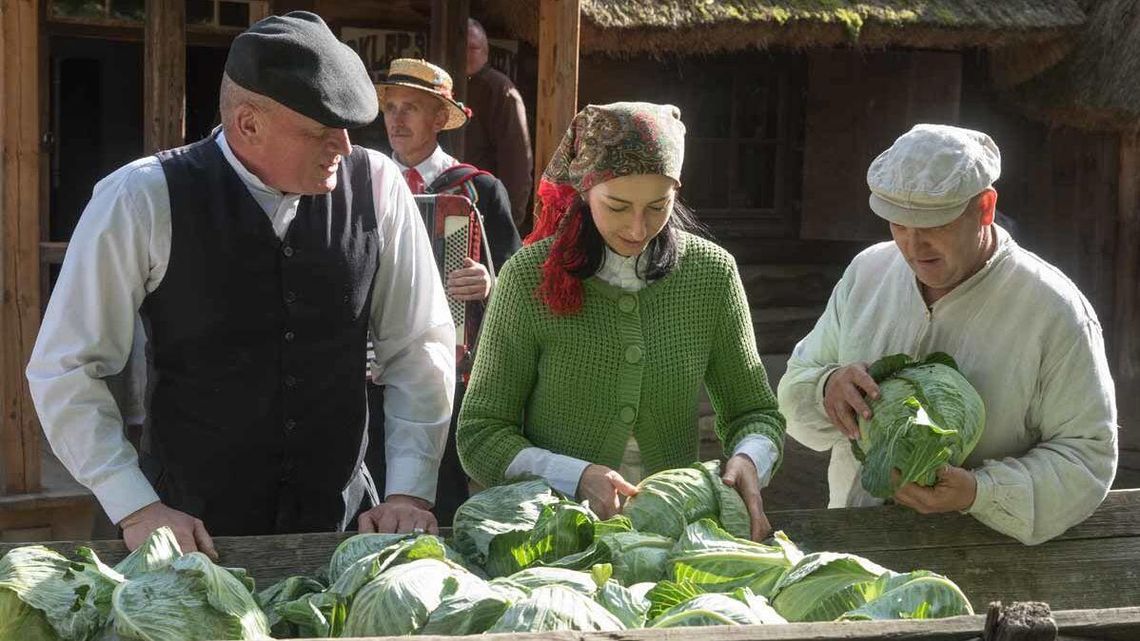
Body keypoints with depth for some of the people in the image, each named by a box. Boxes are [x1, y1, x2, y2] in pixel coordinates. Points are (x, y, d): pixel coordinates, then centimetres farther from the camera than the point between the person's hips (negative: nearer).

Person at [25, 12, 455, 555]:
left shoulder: (376, 187, -6)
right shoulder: (141, 202, -14)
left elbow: (418, 348, 0)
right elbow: (65, 369, -9)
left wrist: (409, 493, -8)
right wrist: (137, 509, -15)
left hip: (340, 525, 2)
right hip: (191, 534, -2)